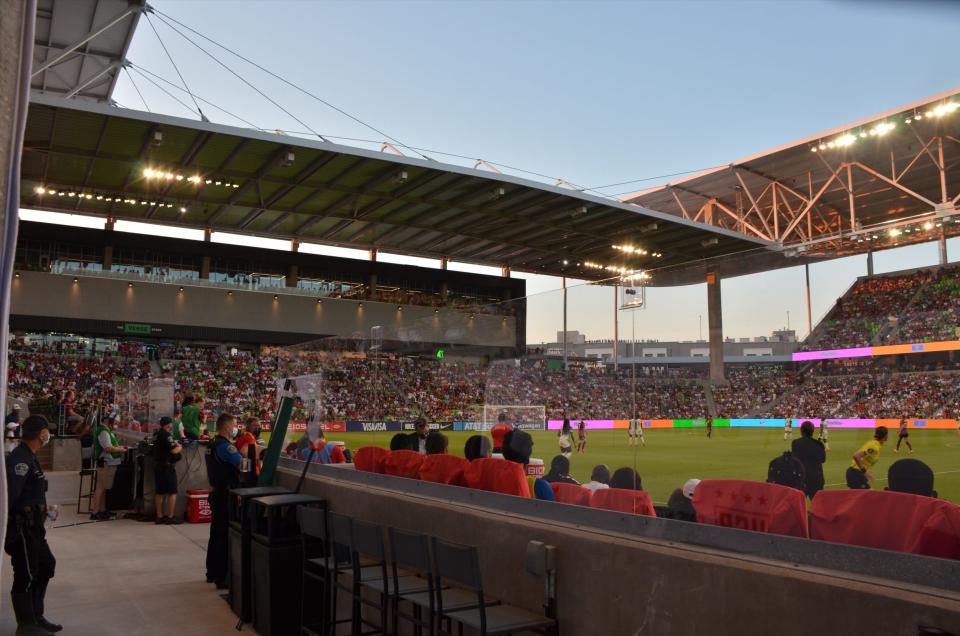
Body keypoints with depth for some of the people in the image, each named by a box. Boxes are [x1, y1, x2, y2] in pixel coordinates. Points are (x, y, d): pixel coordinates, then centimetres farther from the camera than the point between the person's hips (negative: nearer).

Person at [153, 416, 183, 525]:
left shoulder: (158, 434, 13)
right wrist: (180, 447, -2)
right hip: (167, 466, -9)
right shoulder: (167, 435, -16)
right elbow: (174, 450, -21)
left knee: (159, 492, 11)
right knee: (172, 492, -3)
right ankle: (170, 517, -2)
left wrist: (175, 444, 9)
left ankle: (159, 517, 16)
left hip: (158, 466, 9)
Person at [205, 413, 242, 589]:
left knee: (216, 534, 19)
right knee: (225, 537, -6)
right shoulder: (225, 446, -21)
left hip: (216, 493, 10)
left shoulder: (213, 444, 11)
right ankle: (222, 579, -2)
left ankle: (212, 573, 30)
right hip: (225, 495, -10)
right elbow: (243, 463, -24)